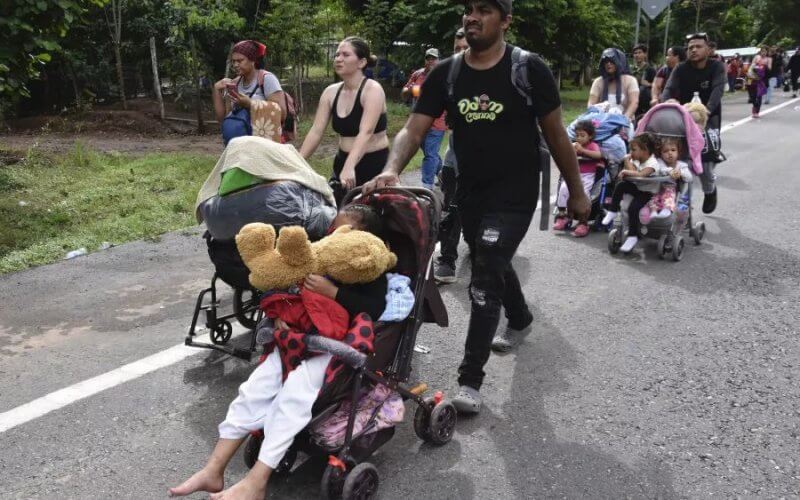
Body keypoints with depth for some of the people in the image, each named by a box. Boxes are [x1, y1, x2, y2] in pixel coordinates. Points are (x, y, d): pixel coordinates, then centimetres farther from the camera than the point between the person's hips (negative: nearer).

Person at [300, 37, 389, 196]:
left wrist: (349, 167, -43)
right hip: (342, 162, 6)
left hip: (375, 165, -5)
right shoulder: (330, 92, 3)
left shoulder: (372, 90, -15)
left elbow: (366, 133, -29)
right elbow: (316, 132, 0)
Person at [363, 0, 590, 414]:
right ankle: (520, 319, 53)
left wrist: (576, 191, 0)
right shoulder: (445, 74, -2)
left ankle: (470, 379, -4)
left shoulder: (529, 69, -11)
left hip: (515, 193, -5)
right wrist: (391, 170, -28)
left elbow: (556, 135, -4)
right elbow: (413, 130, -9)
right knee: (493, 265, 23)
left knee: (485, 278, -13)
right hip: (469, 192, 5)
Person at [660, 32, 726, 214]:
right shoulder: (681, 69, -1)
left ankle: (710, 190, 19)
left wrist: (708, 109, -41)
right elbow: (669, 89, -14)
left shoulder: (717, 67, -6)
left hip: (709, 118, -2)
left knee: (707, 157, -11)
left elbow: (718, 90, -22)